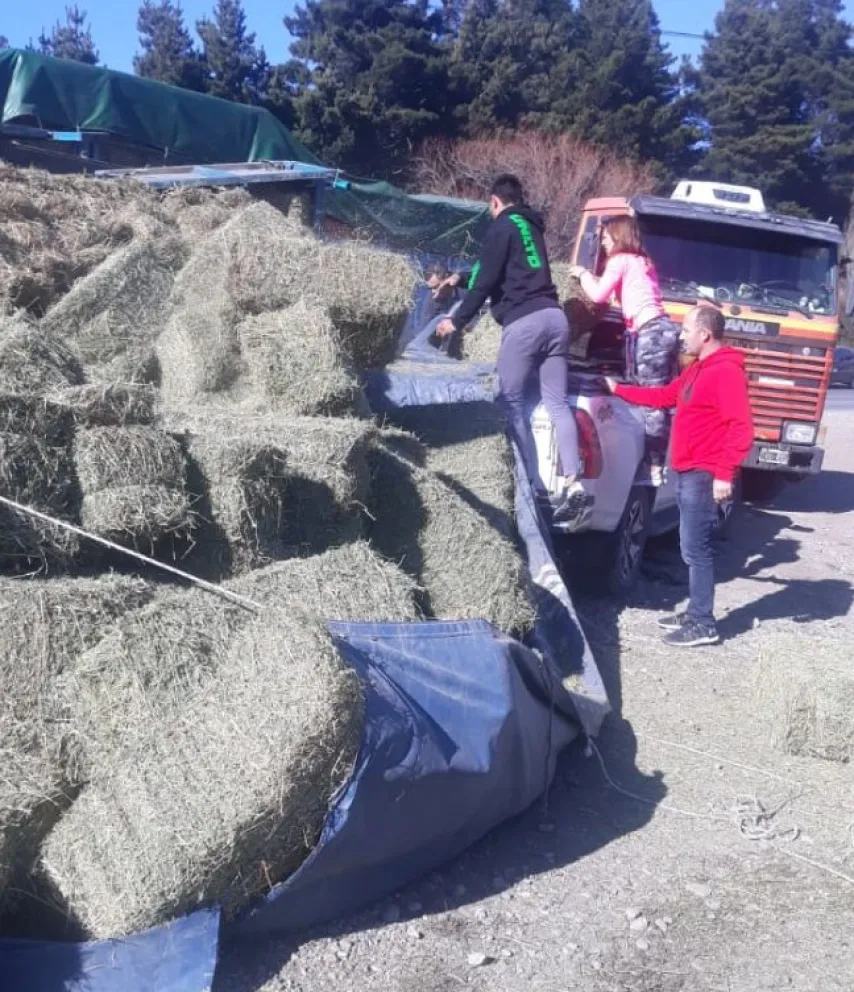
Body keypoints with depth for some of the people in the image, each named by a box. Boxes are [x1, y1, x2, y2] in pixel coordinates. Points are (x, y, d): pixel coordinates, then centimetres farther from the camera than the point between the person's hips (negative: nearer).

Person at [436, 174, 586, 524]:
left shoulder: (502, 227, 2)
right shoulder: (531, 227, 27)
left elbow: (487, 280, -6)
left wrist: (458, 320, 3)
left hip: (523, 321, -7)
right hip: (554, 316, 7)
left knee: (512, 402, 0)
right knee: (557, 402, 3)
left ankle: (534, 485, -4)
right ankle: (572, 482, -9)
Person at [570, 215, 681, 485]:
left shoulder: (620, 260, 2)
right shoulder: (642, 261, 27)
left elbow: (599, 295, -3)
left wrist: (583, 274, 14)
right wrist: (592, 278, 27)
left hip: (650, 332, -9)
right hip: (665, 328, 9)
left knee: (652, 403, -10)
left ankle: (655, 468, -10)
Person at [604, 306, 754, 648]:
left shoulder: (727, 372, -15)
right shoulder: (698, 370, 17)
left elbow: (741, 428, -21)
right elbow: (664, 396, 28)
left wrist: (724, 473, -26)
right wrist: (618, 389, 28)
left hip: (705, 476, -10)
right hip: (689, 473, 10)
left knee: (696, 549, -7)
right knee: (694, 548, 14)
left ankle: (703, 624, -1)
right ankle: (695, 613, 21)